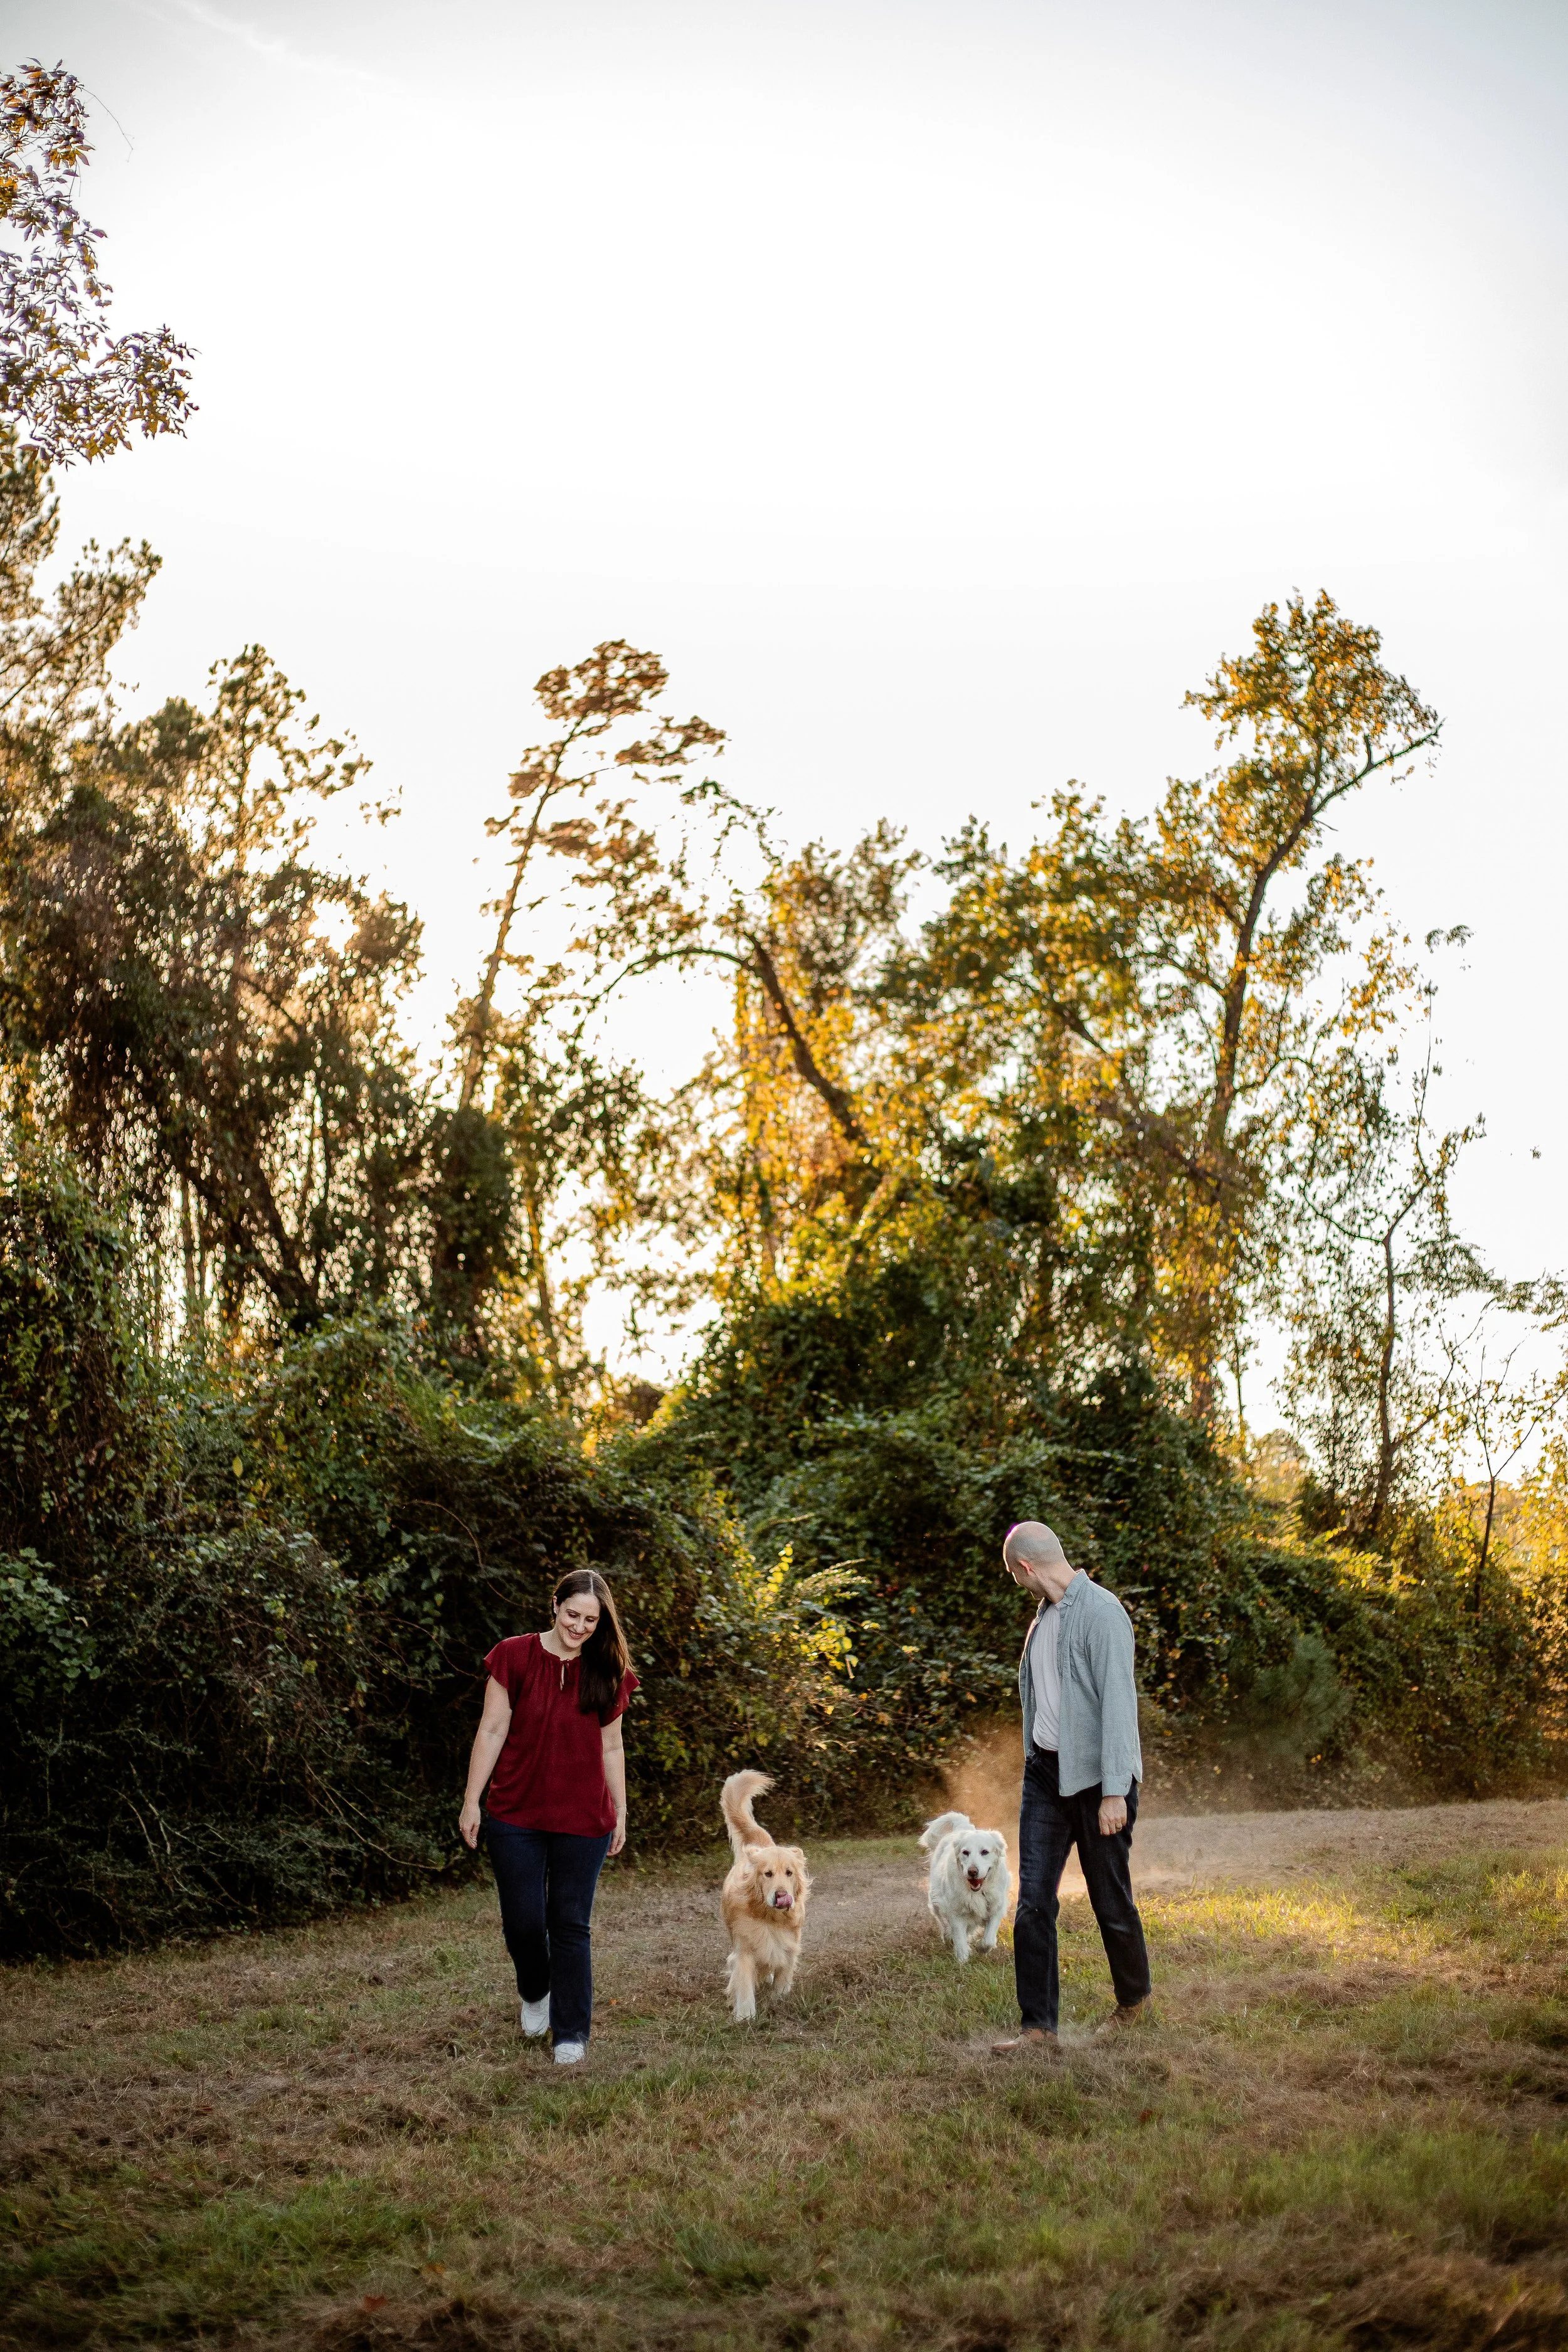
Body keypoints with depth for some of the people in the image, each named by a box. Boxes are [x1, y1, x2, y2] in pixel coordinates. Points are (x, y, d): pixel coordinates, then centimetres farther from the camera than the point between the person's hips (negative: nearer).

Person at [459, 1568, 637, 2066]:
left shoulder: (607, 1673, 1)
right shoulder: (515, 1657, -6)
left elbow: (611, 1747, 9)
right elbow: (492, 1730, -3)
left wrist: (620, 1814, 10)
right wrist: (471, 1801, -5)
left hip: (582, 1819, 1)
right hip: (516, 1815, -1)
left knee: (571, 1925, 3)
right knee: (522, 1921, 3)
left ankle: (571, 2033, 15)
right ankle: (535, 1993, 36)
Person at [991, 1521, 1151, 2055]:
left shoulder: (1100, 1612, -16)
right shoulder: (1044, 1616, 11)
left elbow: (1119, 1702, -20)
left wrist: (1115, 1791, -22)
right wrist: (1034, 1764, 18)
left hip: (1096, 1778, -7)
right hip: (1045, 1772, 7)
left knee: (1111, 1901, 7)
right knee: (1033, 1902, -1)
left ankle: (1134, 2001, 31)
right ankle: (1038, 2026, 2)